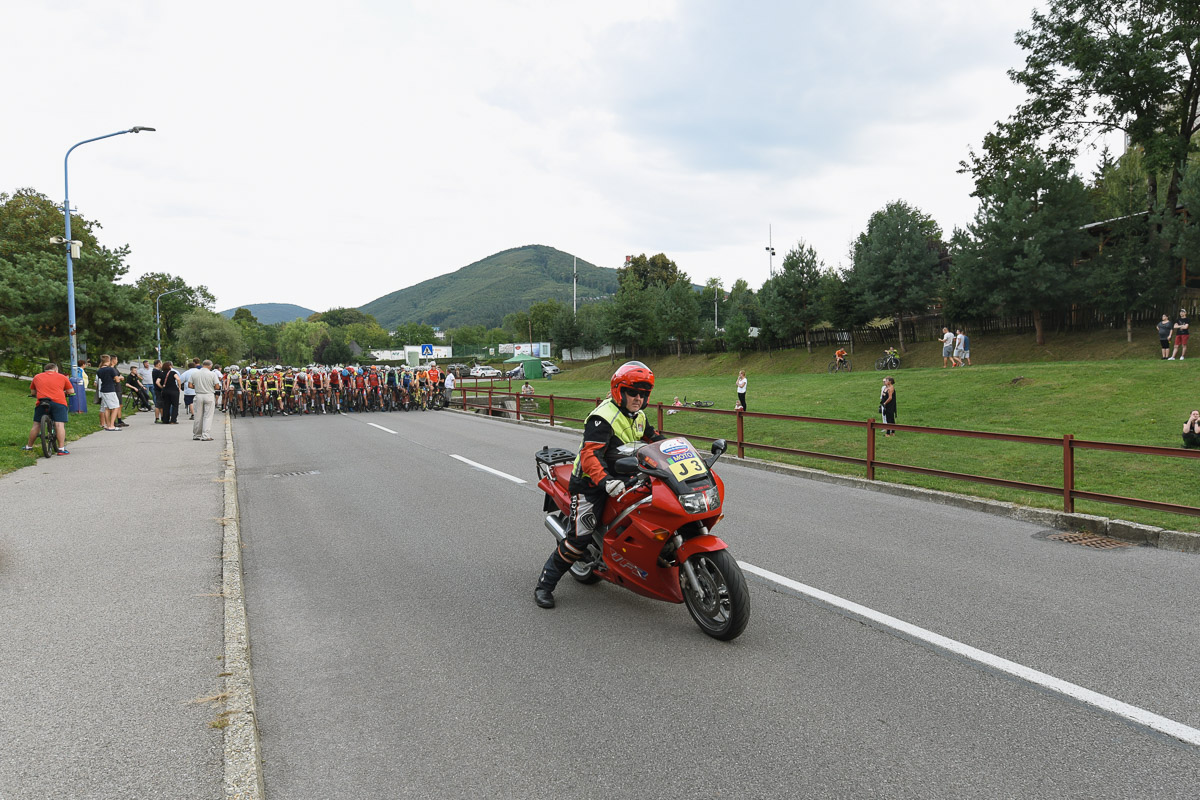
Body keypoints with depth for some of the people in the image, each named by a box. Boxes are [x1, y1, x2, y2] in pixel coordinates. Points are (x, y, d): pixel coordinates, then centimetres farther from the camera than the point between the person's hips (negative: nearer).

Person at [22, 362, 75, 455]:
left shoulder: (37, 377, 21)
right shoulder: (62, 377, 15)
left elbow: (32, 392, 28)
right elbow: (71, 391, 13)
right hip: (59, 402, -2)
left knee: (36, 425, 13)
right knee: (59, 425, -8)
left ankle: (29, 446, 24)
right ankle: (61, 448, -14)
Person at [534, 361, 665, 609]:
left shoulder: (638, 416, 9)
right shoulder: (603, 417, -20)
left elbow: (653, 438, 27)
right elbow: (590, 454, -31)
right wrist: (605, 481, -47)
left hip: (622, 478, 8)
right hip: (592, 483, -8)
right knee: (580, 536, -13)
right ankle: (545, 584, 1)